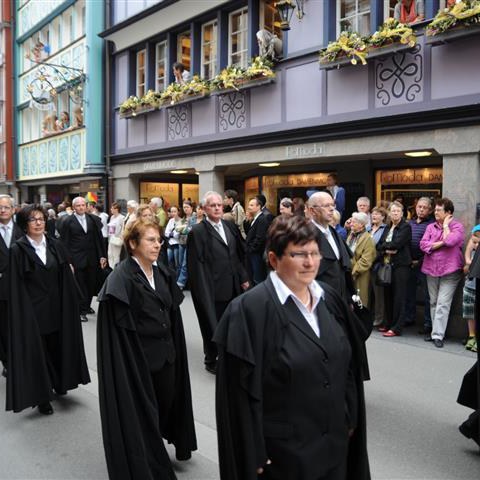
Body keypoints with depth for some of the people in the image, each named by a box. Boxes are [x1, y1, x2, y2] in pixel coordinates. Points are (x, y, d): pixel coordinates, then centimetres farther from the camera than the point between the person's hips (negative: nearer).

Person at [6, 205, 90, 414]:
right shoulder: (18, 250, -9)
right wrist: (22, 312, -11)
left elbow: (66, 280, 3)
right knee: (37, 352, 7)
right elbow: (16, 287, -9)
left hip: (56, 308, 3)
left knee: (57, 348, 14)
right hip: (32, 310, -3)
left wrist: (68, 305, 0)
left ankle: (59, 383, 36)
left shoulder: (55, 246, 2)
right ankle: (42, 396, 22)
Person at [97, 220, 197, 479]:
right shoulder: (121, 278, -17)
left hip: (165, 353, 6)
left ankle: (158, 452, 44)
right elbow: (119, 326, -18)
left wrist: (173, 348, 11)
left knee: (166, 405, 17)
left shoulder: (163, 274, 4)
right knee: (142, 411, 9)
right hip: (137, 358, -6)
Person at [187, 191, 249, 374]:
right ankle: (211, 361, 28)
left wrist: (243, 277, 9)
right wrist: (204, 291, -15)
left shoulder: (229, 226, 7)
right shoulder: (198, 231, -11)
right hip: (212, 289, -5)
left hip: (232, 287, 6)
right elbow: (197, 265, -13)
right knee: (212, 325, 10)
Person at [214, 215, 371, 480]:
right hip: (283, 450, -6)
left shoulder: (329, 298, 1)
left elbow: (347, 366, 9)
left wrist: (350, 418, 10)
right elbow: (242, 391, -18)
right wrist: (254, 456, -15)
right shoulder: (250, 309, -20)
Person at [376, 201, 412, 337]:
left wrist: (384, 245, -3)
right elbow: (378, 246, 8)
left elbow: (397, 244, -18)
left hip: (401, 265, -6)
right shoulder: (388, 228, 16)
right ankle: (388, 323, 19)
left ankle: (396, 327, 1)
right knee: (388, 294, 8)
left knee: (399, 296, -3)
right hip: (388, 264, 6)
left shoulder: (405, 227, -4)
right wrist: (387, 249, -11)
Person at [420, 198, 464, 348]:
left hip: (450, 271, -5)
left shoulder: (457, 226, -2)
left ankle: (438, 335, -7)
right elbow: (423, 244, -2)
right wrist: (442, 243, -12)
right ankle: (435, 331, 22)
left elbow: (450, 241, -21)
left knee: (443, 304, -9)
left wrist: (445, 225, -6)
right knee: (433, 303, 11)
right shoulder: (431, 227, 10)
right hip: (431, 269, 5)